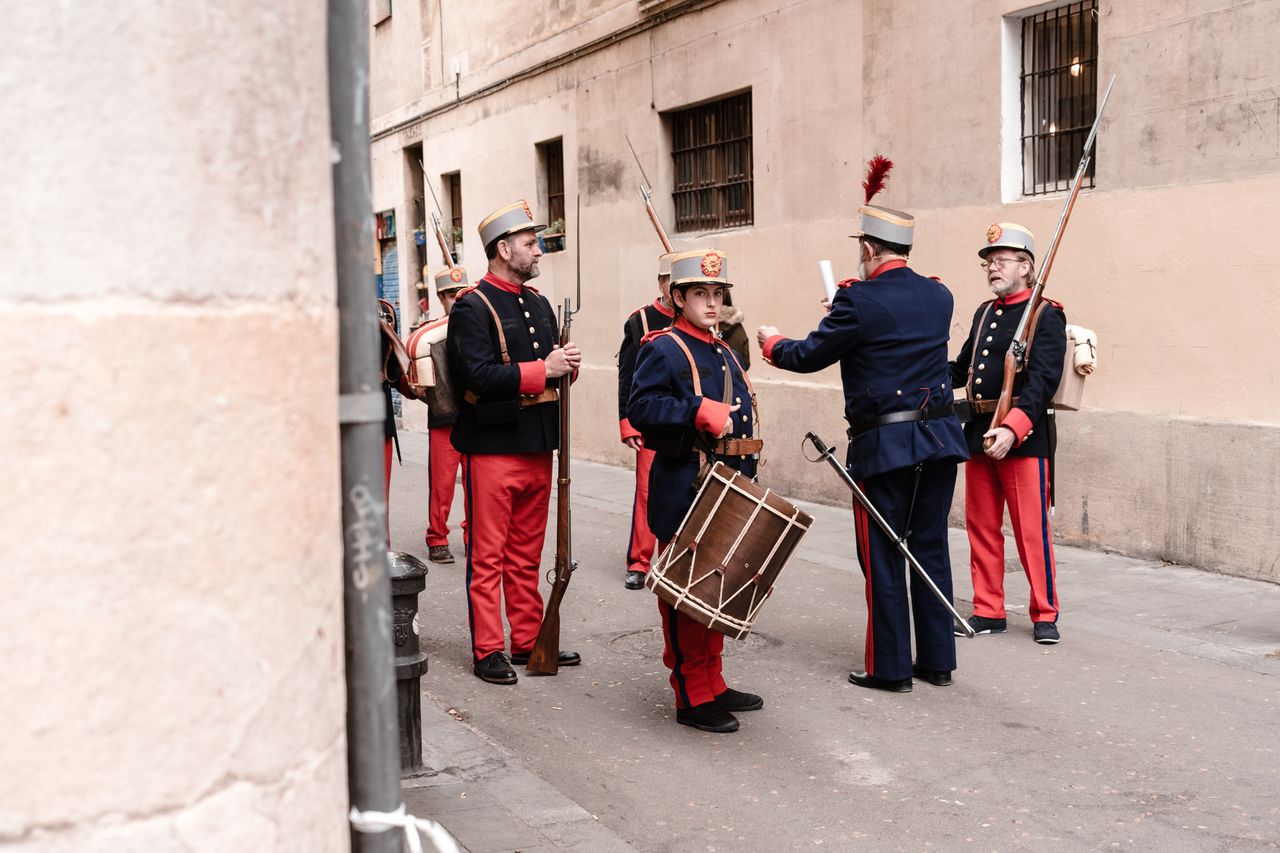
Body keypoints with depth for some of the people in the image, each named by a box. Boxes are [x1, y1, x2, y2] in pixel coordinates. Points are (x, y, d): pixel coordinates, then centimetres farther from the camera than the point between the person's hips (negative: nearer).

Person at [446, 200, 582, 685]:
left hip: (537, 447, 7)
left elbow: (553, 366, 19)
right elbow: (479, 376, -20)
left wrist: (567, 361, -4)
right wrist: (542, 370, -22)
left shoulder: (538, 304, 15)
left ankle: (528, 640, 25)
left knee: (527, 554, 15)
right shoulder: (472, 307, -9)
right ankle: (488, 651, 10)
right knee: (487, 555, 1)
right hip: (492, 447, -7)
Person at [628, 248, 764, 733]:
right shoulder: (662, 349, -7)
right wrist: (700, 412, -28)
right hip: (684, 493, -8)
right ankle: (693, 698, 7)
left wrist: (748, 485, 19)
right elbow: (641, 407, -21)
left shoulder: (727, 355, 18)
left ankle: (712, 685, 26)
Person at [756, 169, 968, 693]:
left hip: (884, 446, -6)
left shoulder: (860, 301, -12)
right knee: (931, 549, 14)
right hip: (939, 437, 6)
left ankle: (891, 668, 12)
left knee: (882, 557, 4)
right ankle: (938, 661, 22)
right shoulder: (938, 296, 7)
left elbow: (811, 356, -4)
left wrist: (772, 343, 17)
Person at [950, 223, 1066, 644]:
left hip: (1024, 437, -7)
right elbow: (961, 370, 21)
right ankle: (988, 611, 22)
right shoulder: (984, 313, 15)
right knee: (981, 526, 11)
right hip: (978, 433, 7)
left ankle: (1044, 614, 13)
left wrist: (1012, 428, -28)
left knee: (1032, 529, -1)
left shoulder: (1046, 316, -7)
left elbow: (1042, 381, -17)